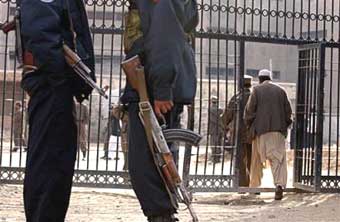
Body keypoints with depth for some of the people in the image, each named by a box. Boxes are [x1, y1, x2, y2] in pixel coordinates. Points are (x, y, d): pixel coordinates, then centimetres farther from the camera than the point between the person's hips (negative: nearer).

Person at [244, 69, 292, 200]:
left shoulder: (257, 90, 0)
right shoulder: (281, 91, 9)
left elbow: (249, 110, -4)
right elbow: (288, 111, 8)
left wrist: (249, 125, 10)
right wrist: (285, 126, 18)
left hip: (261, 130, -1)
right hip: (278, 130, 1)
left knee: (257, 159, 12)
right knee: (278, 158, -4)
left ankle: (254, 186, 20)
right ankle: (280, 184, -24)